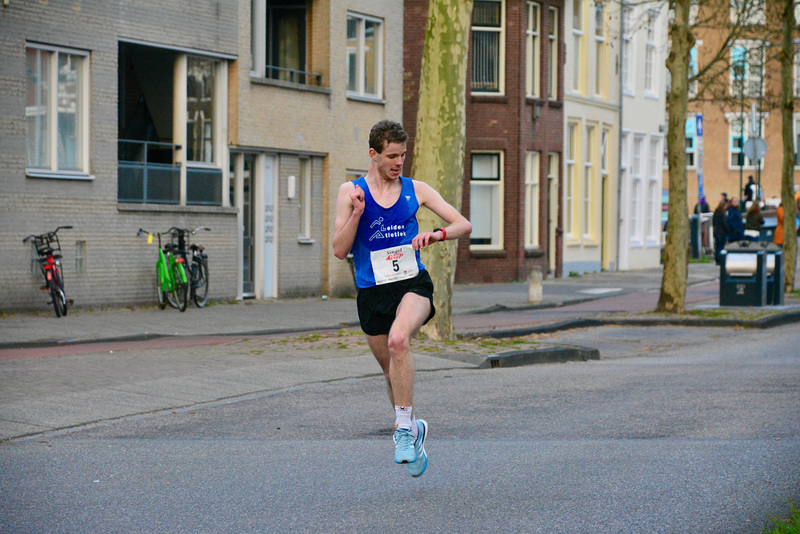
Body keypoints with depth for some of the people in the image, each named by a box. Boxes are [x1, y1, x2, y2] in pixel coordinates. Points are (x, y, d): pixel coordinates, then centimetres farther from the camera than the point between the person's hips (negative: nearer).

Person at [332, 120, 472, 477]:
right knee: (391, 371, 10)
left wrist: (437, 234, -15)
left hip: (413, 284, -1)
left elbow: (464, 225, 6)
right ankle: (412, 428, 36)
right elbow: (339, 250, -1)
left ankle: (404, 427, -23)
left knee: (398, 340, -31)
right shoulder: (351, 192, 4)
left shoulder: (416, 190, 6)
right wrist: (357, 213, -15)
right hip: (372, 291, 2)